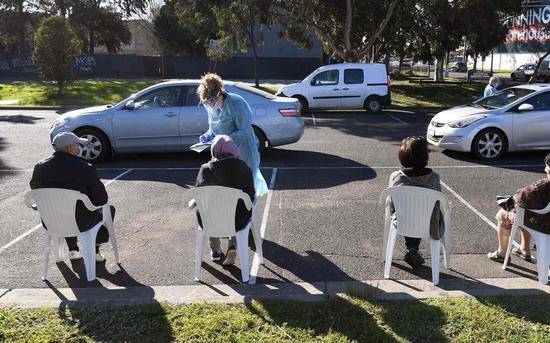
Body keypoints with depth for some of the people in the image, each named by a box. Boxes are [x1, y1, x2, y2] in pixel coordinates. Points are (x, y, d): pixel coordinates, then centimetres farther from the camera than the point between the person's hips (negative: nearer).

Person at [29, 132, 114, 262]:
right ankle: (95, 250, 24)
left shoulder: (39, 168, -4)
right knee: (109, 209, 22)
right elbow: (102, 199, -14)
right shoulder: (85, 169, -19)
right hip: (80, 224, -5)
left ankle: (73, 250, 35)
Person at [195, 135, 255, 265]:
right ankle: (232, 247, 17)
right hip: (237, 222, -1)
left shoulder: (205, 169, -10)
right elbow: (251, 196, -1)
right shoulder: (244, 169, -9)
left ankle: (215, 251, 39)